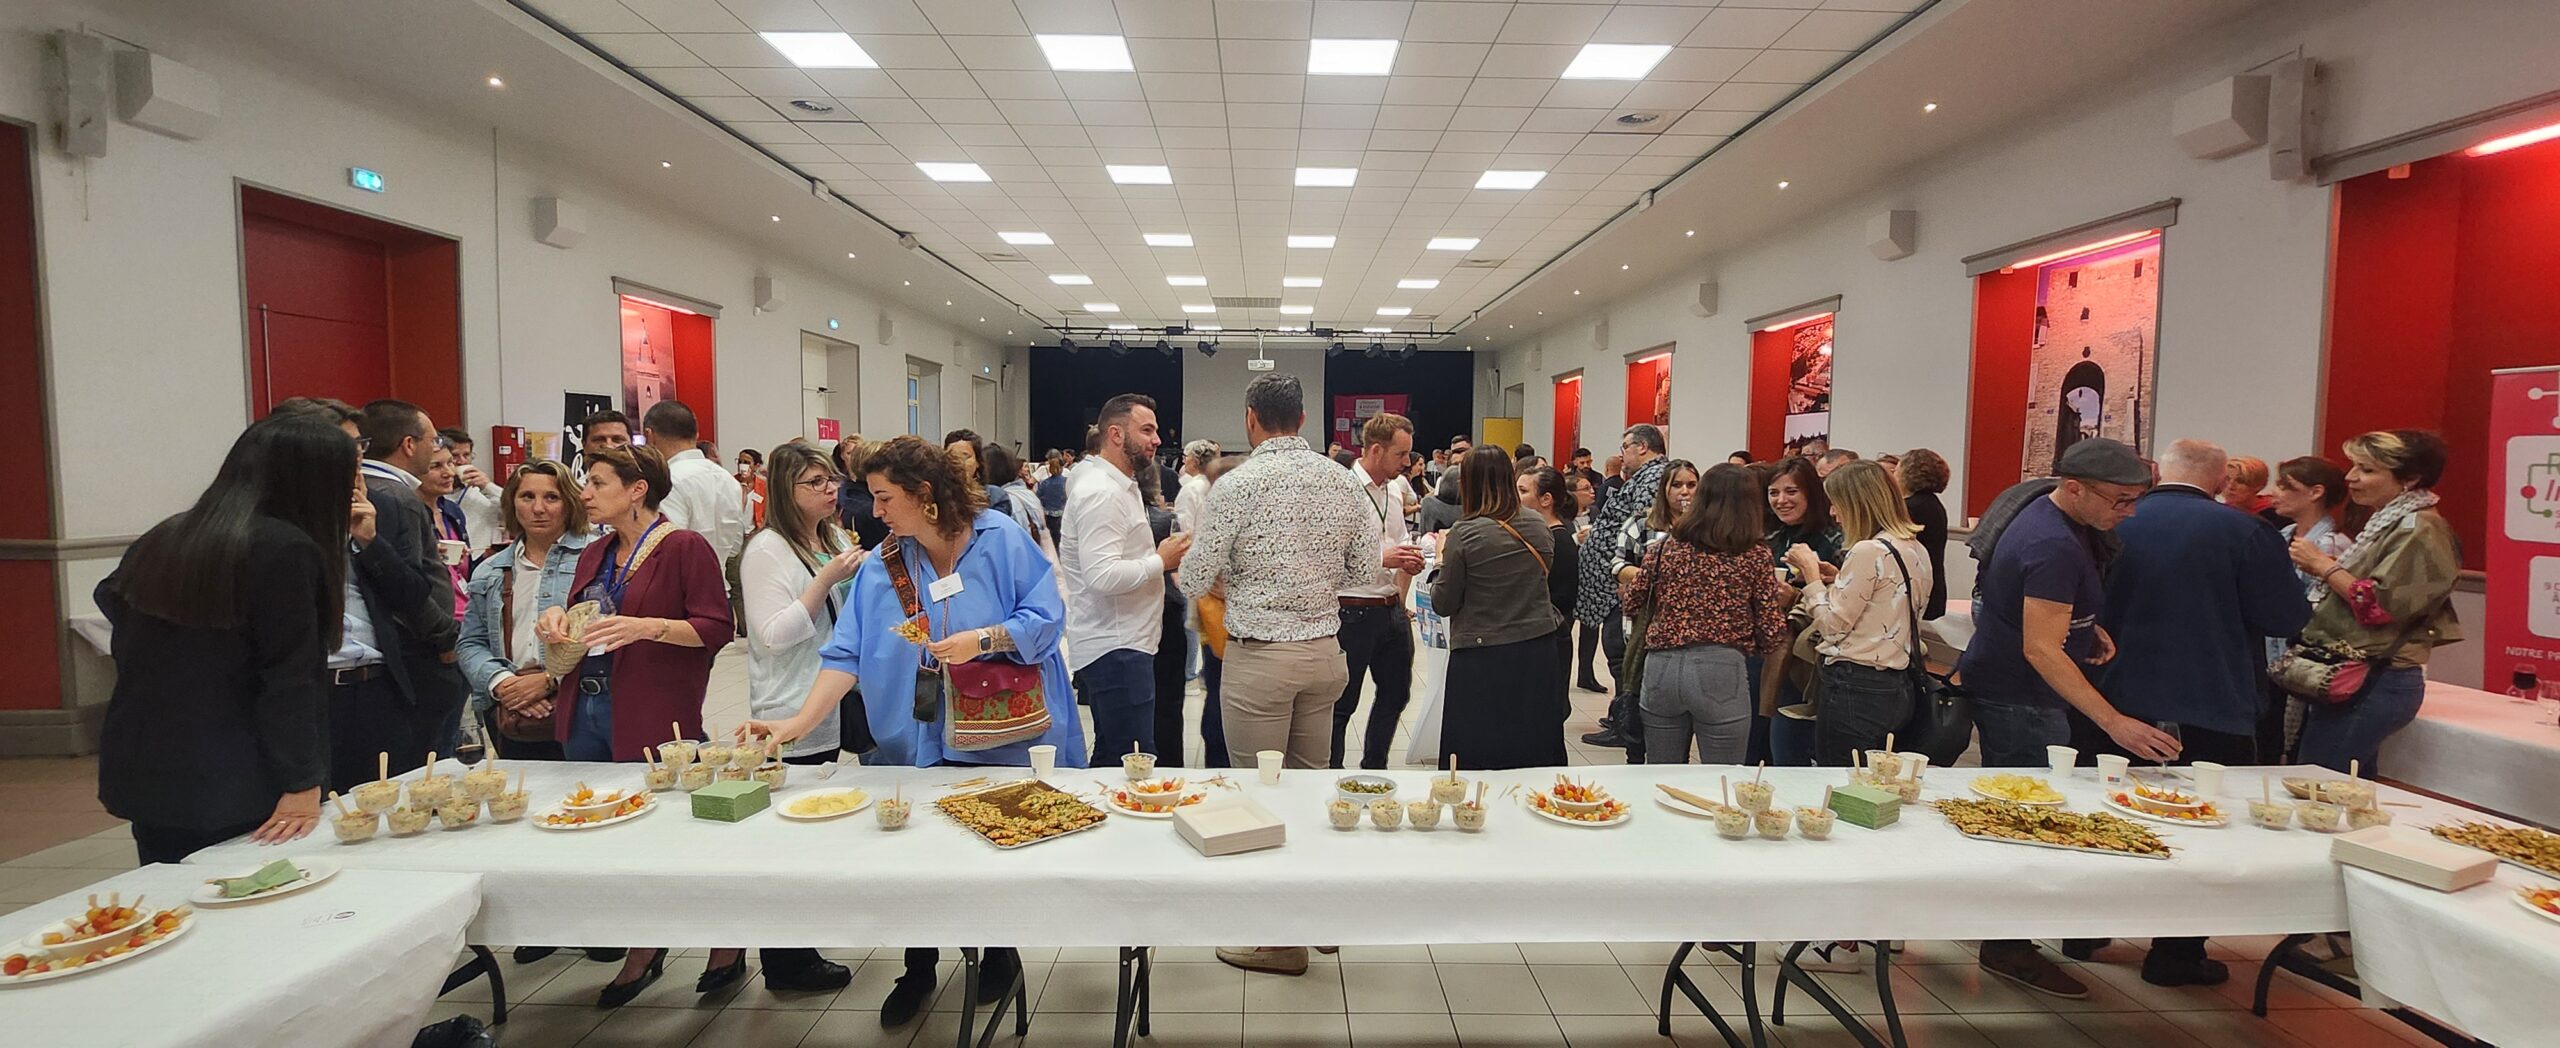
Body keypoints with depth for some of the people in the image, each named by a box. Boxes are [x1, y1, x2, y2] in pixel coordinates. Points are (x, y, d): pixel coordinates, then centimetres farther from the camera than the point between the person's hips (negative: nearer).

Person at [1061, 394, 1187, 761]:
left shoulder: (1120, 486, 18)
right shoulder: (1101, 492, -16)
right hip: (1115, 648, -11)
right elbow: (1102, 576, -27)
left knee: (1111, 757, 17)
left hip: (1118, 645, 11)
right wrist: (1160, 561, -15)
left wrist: (1159, 558, 9)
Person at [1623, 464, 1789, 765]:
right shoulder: (1756, 556, -3)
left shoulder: (1664, 547, 3)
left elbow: (1631, 604, 12)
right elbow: (1771, 633, -3)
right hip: (1721, 671, -2)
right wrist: (1782, 599, 17)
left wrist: (1627, 577, 32)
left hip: (1661, 669, 3)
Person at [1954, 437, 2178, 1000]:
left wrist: (2087, 627, 4)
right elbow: (2041, 648, -30)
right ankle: (2007, 946, 8)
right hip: (2020, 700, -11)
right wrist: (2115, 723, -32)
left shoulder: (2049, 517, 7)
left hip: (2002, 686, 11)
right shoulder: (2054, 546, -25)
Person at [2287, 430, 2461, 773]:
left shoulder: (2419, 529, -12)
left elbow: (2381, 604, -20)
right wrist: (2321, 566, 11)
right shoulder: (2387, 523, 18)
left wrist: (2323, 564, -11)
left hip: (2375, 684, -10)